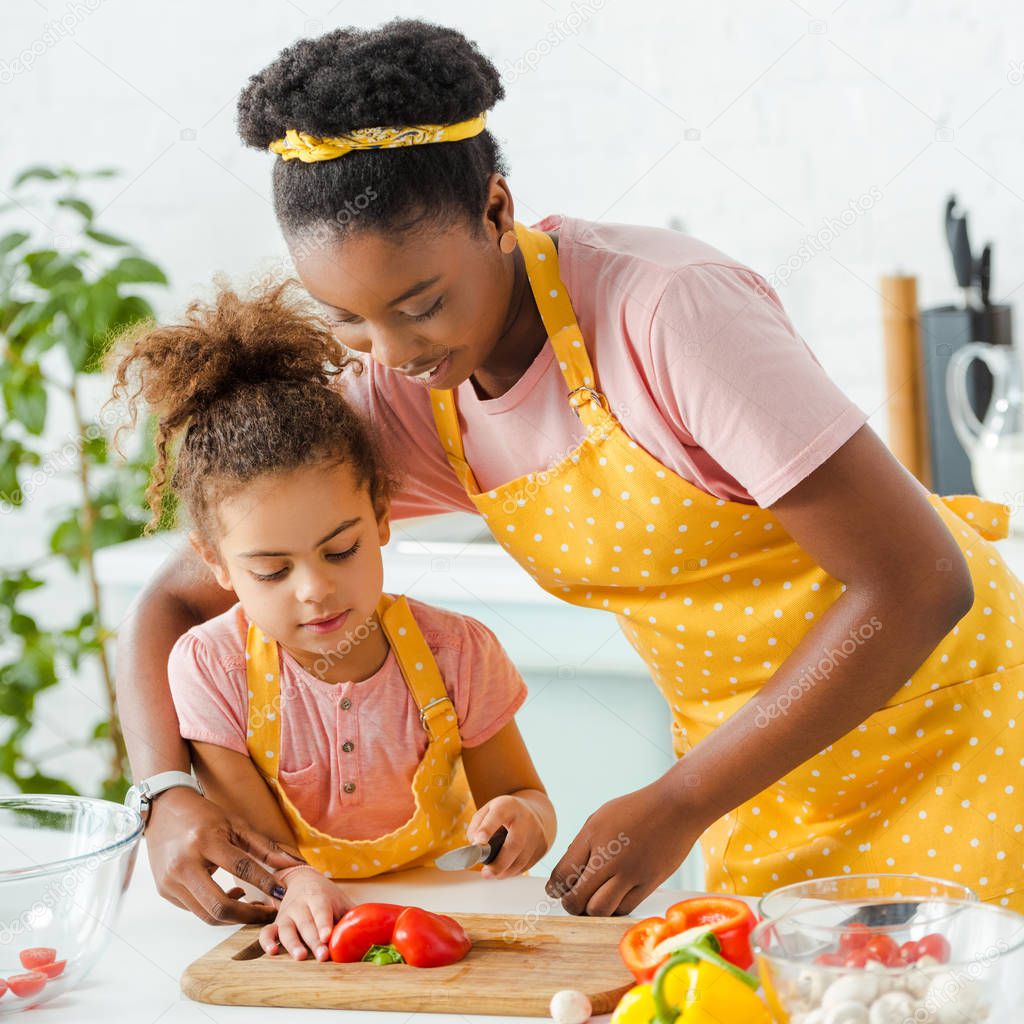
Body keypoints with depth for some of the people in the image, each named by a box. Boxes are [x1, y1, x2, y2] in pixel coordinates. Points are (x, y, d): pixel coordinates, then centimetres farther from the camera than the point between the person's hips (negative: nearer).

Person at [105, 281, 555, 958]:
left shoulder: (454, 653, -9)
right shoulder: (211, 669, -11)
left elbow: (524, 794, 2)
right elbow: (259, 842, -11)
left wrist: (521, 817, -22)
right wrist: (299, 886, -34)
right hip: (303, 947, 0)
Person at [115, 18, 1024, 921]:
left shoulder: (666, 306, -28)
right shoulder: (404, 406, -9)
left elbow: (919, 584, -28)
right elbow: (179, 600, 1)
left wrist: (675, 809, -25)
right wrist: (169, 798, -19)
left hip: (944, 708, -5)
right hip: (772, 762, 5)